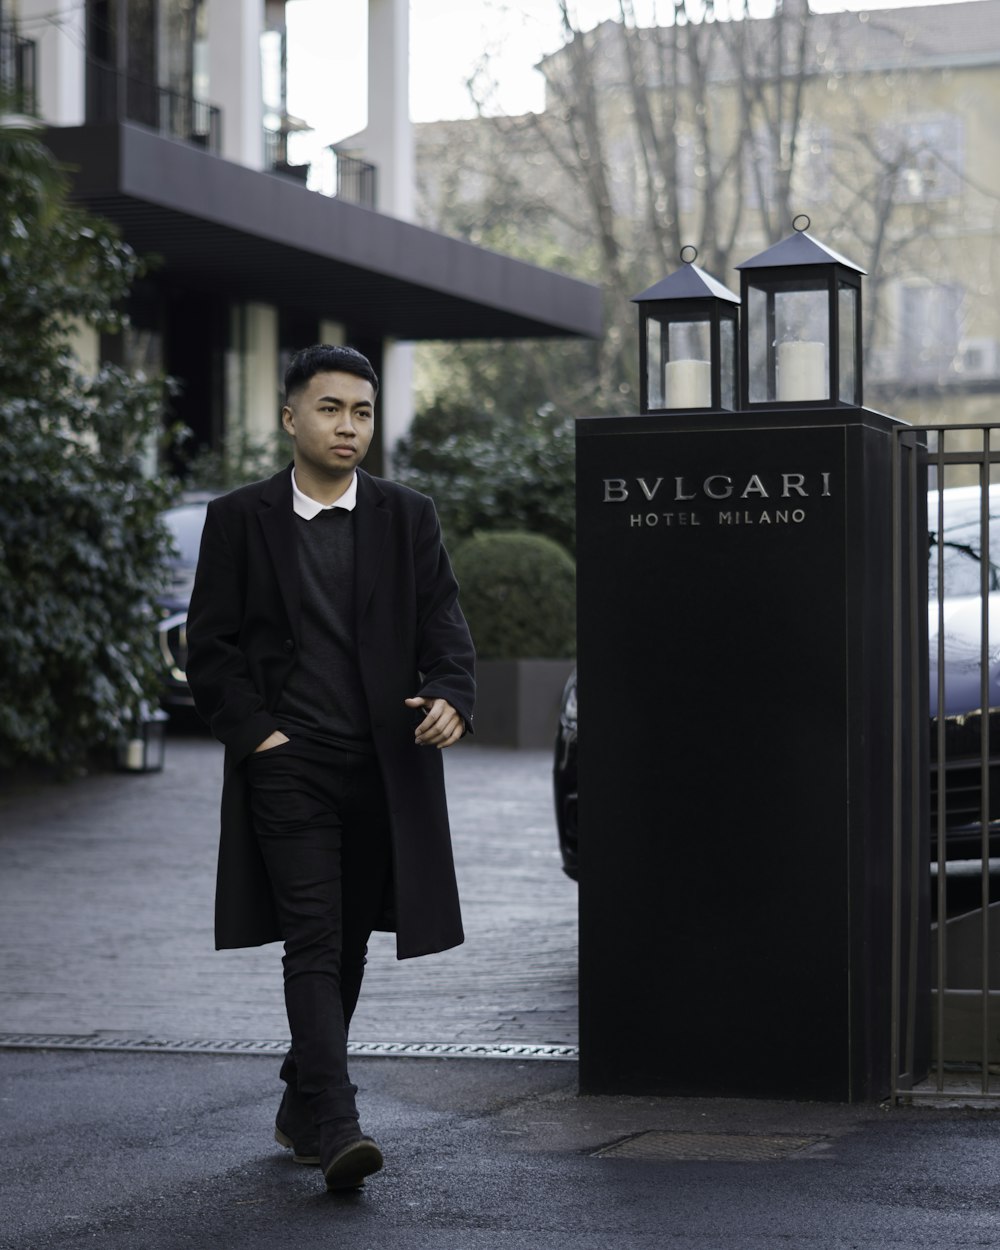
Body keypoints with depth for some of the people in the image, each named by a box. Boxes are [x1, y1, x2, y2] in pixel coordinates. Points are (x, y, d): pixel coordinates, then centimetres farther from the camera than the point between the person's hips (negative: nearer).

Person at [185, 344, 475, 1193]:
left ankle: (301, 1107, 28)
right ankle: (334, 1124, -18)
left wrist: (452, 697, -17)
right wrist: (254, 731, -9)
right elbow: (211, 645, 3)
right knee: (313, 941, -12)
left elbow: (443, 626, 3)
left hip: (385, 765, 3)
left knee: (350, 945, 12)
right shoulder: (238, 520, 3)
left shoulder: (407, 518, 8)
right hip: (288, 764, -3)